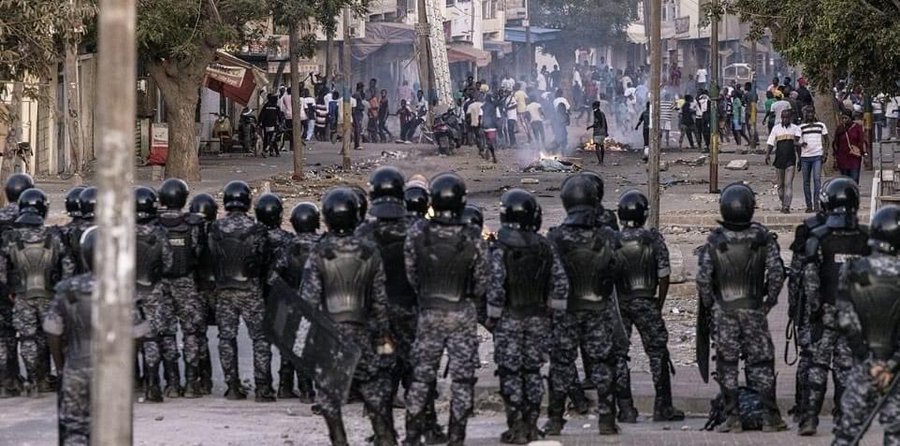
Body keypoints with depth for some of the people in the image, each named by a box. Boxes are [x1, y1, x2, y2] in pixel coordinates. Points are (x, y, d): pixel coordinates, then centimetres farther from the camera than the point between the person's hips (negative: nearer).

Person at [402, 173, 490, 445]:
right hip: (462, 315, -1)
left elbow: (411, 275, -1)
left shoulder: (417, 234, -12)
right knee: (462, 378, 7)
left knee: (421, 376, 12)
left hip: (429, 313, 1)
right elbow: (481, 286, -4)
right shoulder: (474, 242, -14)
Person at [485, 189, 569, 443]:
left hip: (509, 318, -4)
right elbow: (561, 283, 3)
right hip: (538, 318, 4)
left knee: (510, 372, 0)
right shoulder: (545, 247, 1)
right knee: (533, 370, 12)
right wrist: (552, 310, 12)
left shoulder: (501, 249, -12)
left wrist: (492, 316, -6)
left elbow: (495, 286, -15)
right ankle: (532, 426, 14)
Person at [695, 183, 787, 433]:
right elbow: (776, 273, -5)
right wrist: (769, 301, 8)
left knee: (727, 363, 5)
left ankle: (733, 418, 4)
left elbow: (703, 278, -6)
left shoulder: (714, 241, -8)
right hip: (754, 309, 0)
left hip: (724, 310, 0)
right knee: (761, 361, 7)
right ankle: (770, 417, 6)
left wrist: (709, 304, 9)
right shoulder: (763, 238, -7)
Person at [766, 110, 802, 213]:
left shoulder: (795, 129, 6)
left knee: (788, 184, -12)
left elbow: (798, 145, 8)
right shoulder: (776, 129, 7)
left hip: (790, 161, -2)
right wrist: (767, 154, -10)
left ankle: (786, 207, -17)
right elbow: (770, 143, 5)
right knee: (780, 184, 9)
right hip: (779, 160, 2)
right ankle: (783, 204, 26)